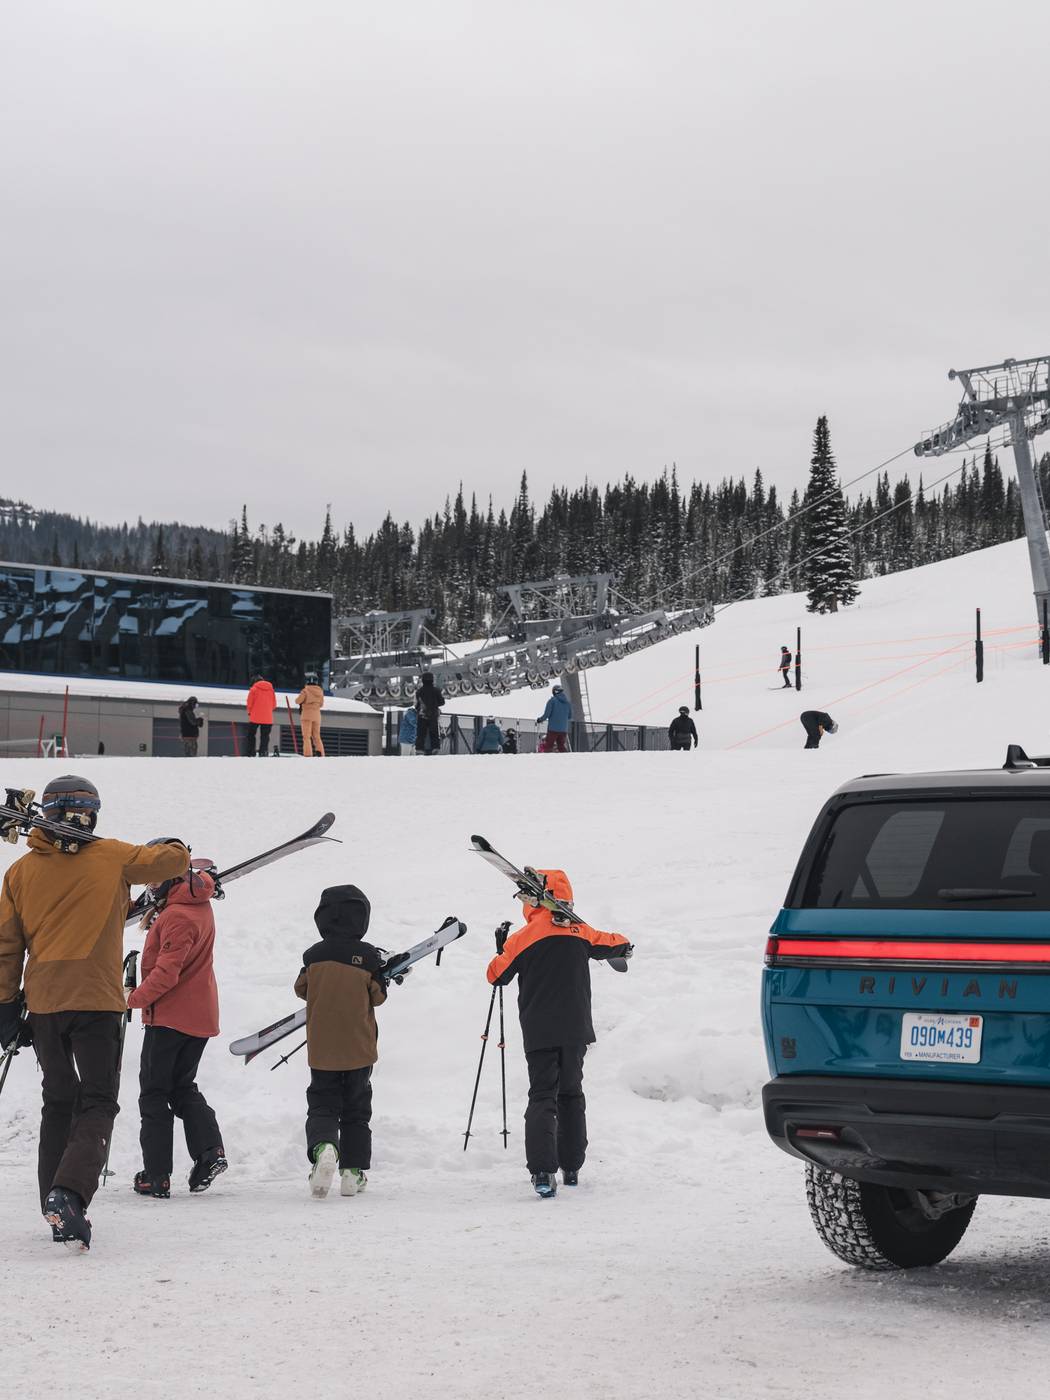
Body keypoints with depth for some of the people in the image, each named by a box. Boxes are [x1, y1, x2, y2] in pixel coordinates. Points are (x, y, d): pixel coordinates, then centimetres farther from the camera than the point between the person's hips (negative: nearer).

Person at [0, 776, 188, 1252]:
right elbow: (172, 860, 9)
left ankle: (57, 1213, 16)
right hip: (97, 1000, -3)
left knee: (58, 1103, 16)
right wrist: (175, 847, 32)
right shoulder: (112, 857, -1)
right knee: (97, 1105, 0)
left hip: (43, 1002, 3)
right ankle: (69, 1194, -23)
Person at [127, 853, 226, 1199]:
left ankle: (156, 1175, 1)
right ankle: (209, 1151, 0)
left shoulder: (178, 917, -22)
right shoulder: (198, 900, 7)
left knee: (154, 1093, 0)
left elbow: (166, 973, -26)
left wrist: (134, 999, -15)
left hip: (170, 1015, -9)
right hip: (200, 1015, 9)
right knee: (182, 1086, 18)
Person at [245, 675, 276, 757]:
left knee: (251, 735, 8)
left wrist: (250, 712, 14)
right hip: (268, 719, 3)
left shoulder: (254, 689, -5)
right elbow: (274, 704, 11)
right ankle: (263, 753, -2)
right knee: (265, 737, 7)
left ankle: (251, 753, 3)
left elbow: (250, 703, -3)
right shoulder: (271, 689, 8)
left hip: (255, 717, -3)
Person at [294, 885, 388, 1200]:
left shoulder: (315, 955, -7)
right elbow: (378, 996, -2)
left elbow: (301, 989, 6)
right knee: (356, 1109, 14)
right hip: (359, 1047, 0)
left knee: (322, 1105, 5)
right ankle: (353, 1170, 11)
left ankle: (323, 1147, -25)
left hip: (322, 1049, 0)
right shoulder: (368, 956, -10)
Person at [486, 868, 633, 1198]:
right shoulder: (580, 931, 3)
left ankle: (543, 1171, -21)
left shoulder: (522, 938, -5)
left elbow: (497, 976, 5)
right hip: (576, 1030, 3)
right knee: (571, 1094, 18)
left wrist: (501, 951, 24)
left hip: (539, 1032, -3)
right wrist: (624, 947, 45)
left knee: (542, 1097, -4)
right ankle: (572, 1167, 20)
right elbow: (614, 944, 22)